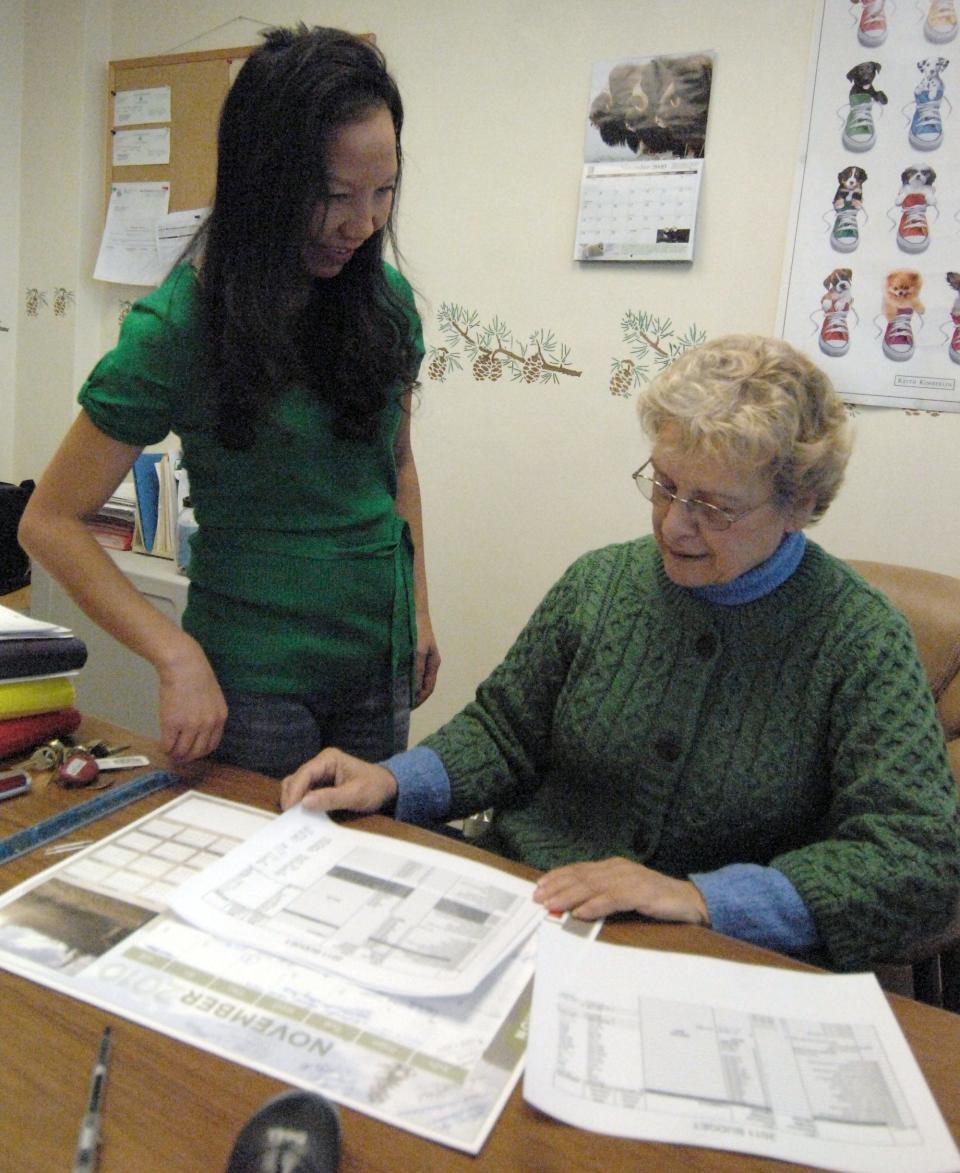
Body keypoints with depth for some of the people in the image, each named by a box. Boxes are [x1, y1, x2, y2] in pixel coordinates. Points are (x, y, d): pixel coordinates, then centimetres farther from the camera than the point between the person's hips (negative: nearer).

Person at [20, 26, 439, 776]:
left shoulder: (386, 300, -1)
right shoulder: (177, 326, -14)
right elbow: (51, 521, -10)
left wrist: (418, 610, 11)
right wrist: (178, 656, -20)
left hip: (382, 663, 5)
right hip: (255, 679, -4)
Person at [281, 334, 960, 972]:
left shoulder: (860, 638, -7)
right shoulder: (600, 583, 3)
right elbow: (504, 732, 11)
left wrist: (699, 897, -23)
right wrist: (391, 781, -8)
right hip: (521, 909, 4)